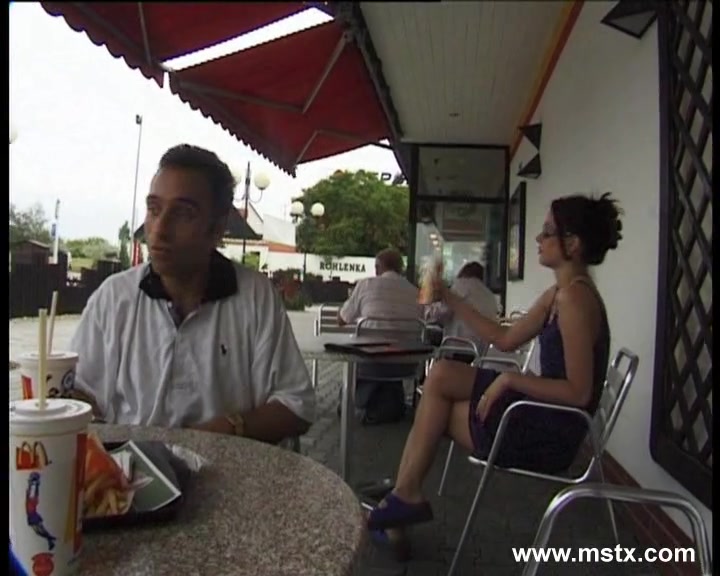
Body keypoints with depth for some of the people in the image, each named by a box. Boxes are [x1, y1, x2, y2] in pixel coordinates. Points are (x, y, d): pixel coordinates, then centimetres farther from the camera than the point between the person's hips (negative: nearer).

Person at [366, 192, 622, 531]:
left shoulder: (574, 297, -21)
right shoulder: (557, 294, 9)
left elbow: (578, 392, -25)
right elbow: (506, 339, 12)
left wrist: (510, 379, -21)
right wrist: (450, 299, 10)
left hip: (552, 433, -8)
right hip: (543, 414, 8)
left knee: (436, 406, -1)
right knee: (441, 375, 1)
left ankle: (406, 495, 19)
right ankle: (405, 495, 6)